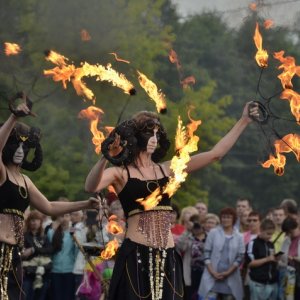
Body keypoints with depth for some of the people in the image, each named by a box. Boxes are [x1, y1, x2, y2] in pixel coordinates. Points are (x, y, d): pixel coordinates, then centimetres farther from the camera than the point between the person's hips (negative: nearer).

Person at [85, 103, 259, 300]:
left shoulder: (168, 170, 13)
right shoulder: (121, 173, 1)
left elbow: (216, 154, 14)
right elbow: (91, 187, -20)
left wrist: (244, 122, 10)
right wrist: (105, 158, -37)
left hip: (167, 258, 5)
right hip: (136, 257, -5)